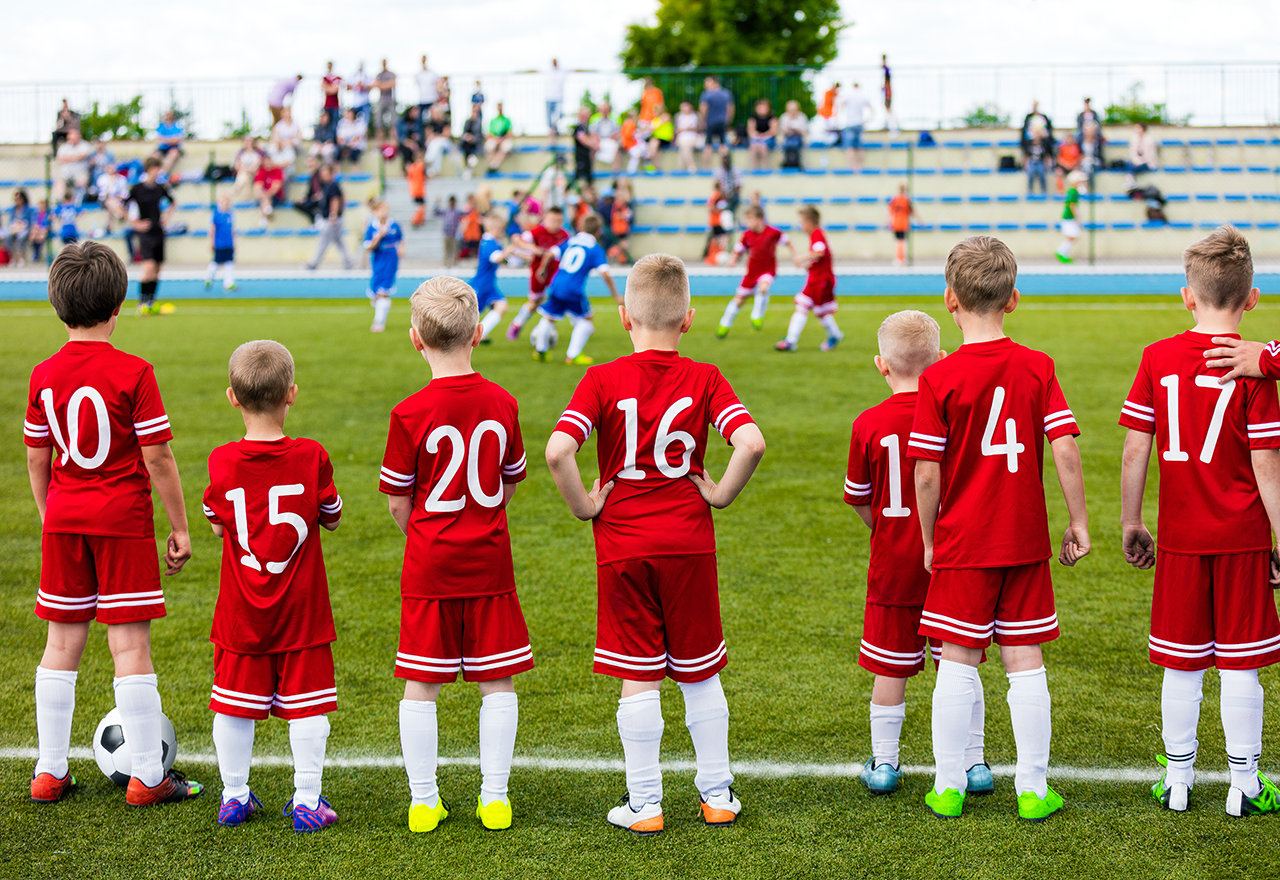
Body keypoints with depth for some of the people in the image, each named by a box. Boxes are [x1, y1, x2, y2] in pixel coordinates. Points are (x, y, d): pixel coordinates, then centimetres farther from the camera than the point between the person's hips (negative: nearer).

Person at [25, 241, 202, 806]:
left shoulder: (45, 375, 2)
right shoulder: (133, 373, -12)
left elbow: (37, 459, 9)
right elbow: (157, 458, -11)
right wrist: (179, 526, -3)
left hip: (64, 519, 5)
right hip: (123, 520, -5)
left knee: (62, 642, 11)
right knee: (130, 643, -2)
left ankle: (49, 772, 17)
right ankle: (147, 777, 3)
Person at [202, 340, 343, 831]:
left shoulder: (222, 462, -8)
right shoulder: (311, 458, -11)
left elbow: (216, 525, 5)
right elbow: (332, 518, 2)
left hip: (241, 609, 1)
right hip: (302, 607, -1)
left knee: (234, 703, 12)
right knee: (306, 703, 6)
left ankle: (234, 797, 20)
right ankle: (307, 801, 9)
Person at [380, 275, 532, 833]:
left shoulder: (411, 414, -11)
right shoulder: (502, 404, -2)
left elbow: (398, 503, -2)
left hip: (429, 565, -2)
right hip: (489, 561, 2)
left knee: (420, 685, 7)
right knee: (497, 682, 9)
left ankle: (423, 802, 11)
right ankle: (495, 798, 12)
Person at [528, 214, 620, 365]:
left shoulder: (570, 240, 10)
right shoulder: (596, 249, 0)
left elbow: (551, 254, 3)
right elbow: (605, 273, -10)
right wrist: (615, 295, -2)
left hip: (556, 286, 4)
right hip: (574, 291, -4)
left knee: (549, 317, 20)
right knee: (585, 321, 15)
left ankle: (540, 350, 33)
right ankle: (572, 355, 12)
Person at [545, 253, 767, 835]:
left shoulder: (602, 381, -6)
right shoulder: (704, 379, -3)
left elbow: (558, 451, -20)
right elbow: (751, 442, -18)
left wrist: (583, 504, -6)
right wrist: (720, 493, -3)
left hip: (623, 547, -1)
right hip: (689, 543, 1)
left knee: (639, 679, 5)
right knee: (699, 673, 13)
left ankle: (644, 804, 10)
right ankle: (717, 795, 21)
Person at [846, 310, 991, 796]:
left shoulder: (868, 424, -8)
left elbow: (860, 501, 1)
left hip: (893, 562, -1)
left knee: (891, 668, 9)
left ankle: (884, 762, 18)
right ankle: (973, 761, 17)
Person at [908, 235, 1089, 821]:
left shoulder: (939, 379, -10)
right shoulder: (1037, 367, -2)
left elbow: (926, 473, -10)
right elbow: (1064, 449, -8)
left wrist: (929, 541, 3)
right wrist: (1078, 522, 2)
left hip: (962, 543, -2)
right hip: (1025, 540, 2)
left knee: (958, 662, 6)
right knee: (1024, 660, 8)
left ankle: (948, 788, 12)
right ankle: (1033, 790, 12)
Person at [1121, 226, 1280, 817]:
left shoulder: (1157, 358, -1)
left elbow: (1135, 449, -1)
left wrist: (1131, 524, 9)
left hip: (1179, 537, 2)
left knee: (1181, 665, 11)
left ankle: (1177, 781, 20)